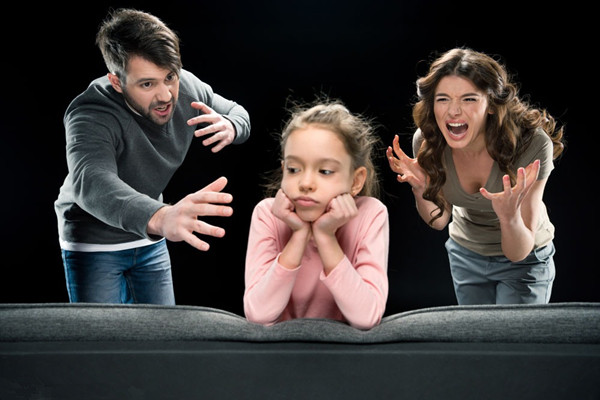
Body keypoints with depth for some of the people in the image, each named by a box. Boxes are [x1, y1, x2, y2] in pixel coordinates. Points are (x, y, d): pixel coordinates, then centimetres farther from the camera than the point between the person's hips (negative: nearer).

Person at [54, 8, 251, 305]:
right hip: (94, 243, -5)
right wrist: (158, 217, -73)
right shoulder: (89, 115, -33)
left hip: (151, 240, 5)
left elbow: (238, 113, 2)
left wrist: (230, 128, -26)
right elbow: (91, 182, -53)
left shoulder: (187, 88, -15)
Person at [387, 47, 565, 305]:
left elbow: (518, 253, -29)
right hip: (465, 253, 3)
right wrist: (420, 189, -27)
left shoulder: (533, 145, -33)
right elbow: (438, 221, -7)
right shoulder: (426, 141, -23)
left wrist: (509, 215, -50)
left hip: (525, 259, -3)